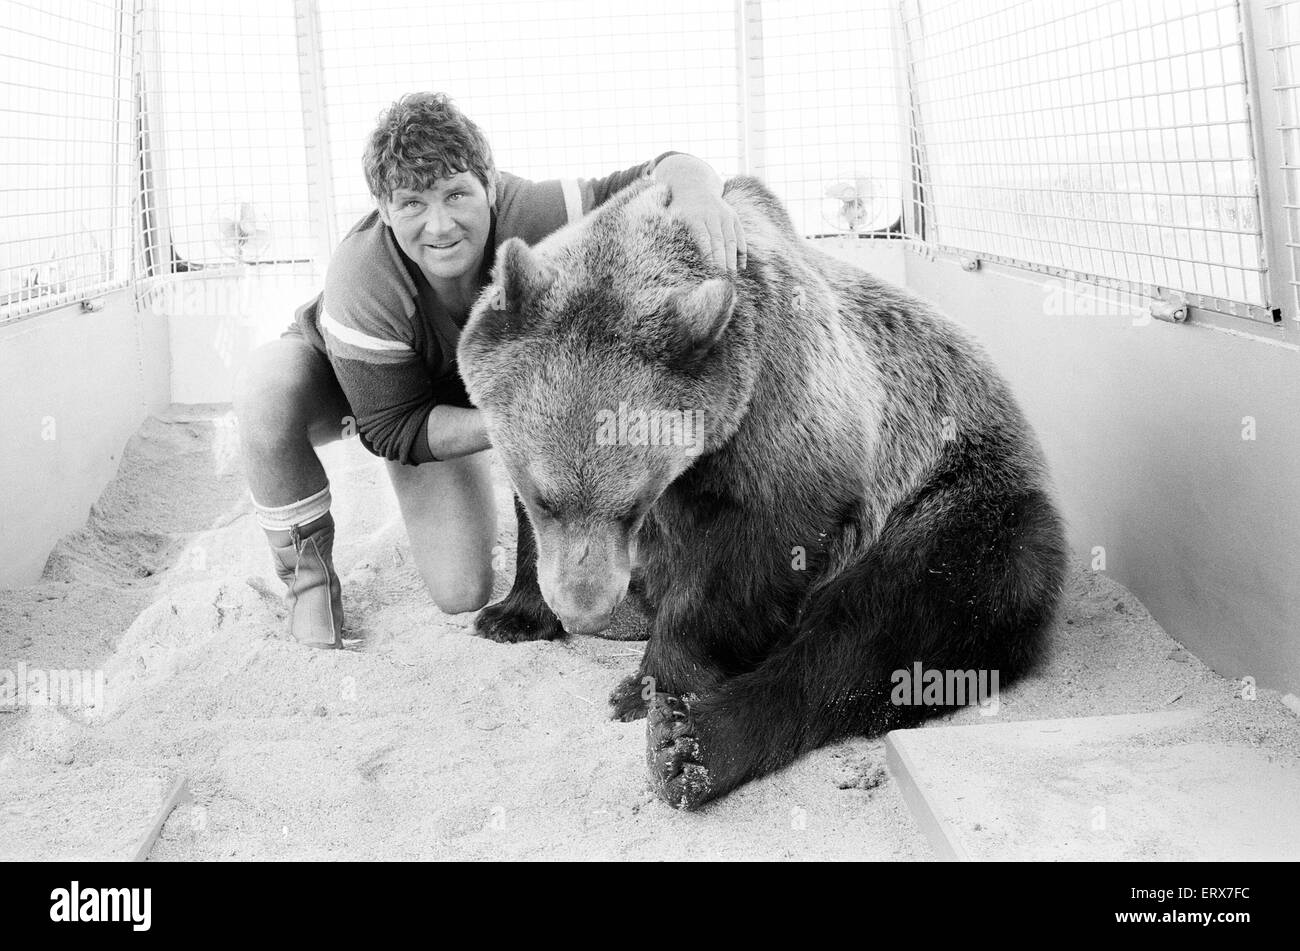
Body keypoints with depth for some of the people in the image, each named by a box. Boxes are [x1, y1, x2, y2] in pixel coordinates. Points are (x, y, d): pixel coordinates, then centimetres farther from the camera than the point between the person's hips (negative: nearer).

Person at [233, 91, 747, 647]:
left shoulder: (529, 217, -38)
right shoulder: (362, 283, -42)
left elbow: (653, 176, -33)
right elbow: (393, 428, -31)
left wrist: (696, 190, -58)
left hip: (443, 399, 2)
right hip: (336, 382, -2)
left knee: (463, 593, -6)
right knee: (266, 387, -39)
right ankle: (305, 569, -14)